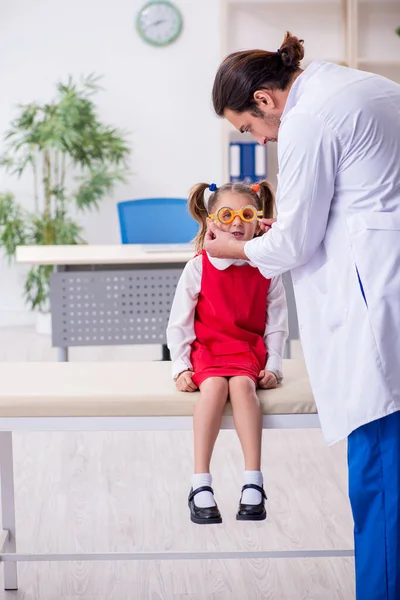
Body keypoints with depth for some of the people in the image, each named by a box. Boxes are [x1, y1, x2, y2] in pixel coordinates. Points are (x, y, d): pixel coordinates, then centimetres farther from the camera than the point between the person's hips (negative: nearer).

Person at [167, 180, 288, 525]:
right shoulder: (199, 267, 0)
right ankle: (201, 486, -33)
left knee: (242, 383, -32)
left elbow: (277, 324, 7)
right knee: (214, 384, -33)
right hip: (206, 349, -1)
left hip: (249, 351, 1)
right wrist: (180, 367, -7)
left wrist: (273, 366, -4)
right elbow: (179, 322, 2)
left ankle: (253, 483, -33)